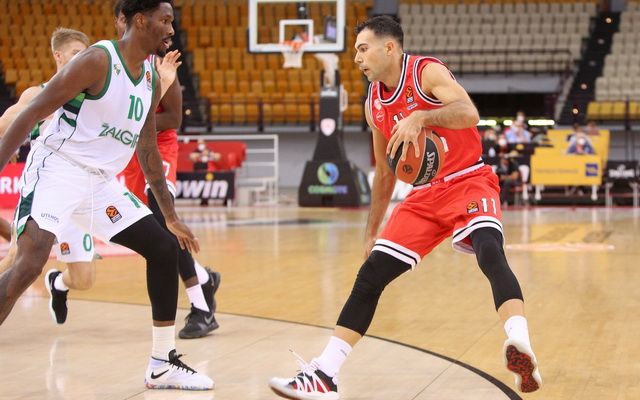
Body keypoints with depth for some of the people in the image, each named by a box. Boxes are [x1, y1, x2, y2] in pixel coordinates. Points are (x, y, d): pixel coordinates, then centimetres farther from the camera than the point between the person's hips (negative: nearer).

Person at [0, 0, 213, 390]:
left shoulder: (152, 80, 10)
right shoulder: (98, 61, -15)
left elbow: (148, 152, 20)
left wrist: (171, 217, 21)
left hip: (102, 181, 8)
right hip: (58, 169, -8)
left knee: (165, 248, 6)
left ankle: (163, 365, 15)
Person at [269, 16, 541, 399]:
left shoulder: (427, 72, -11)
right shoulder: (374, 104, 10)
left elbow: (469, 113, -30)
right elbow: (385, 174, 19)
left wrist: (420, 117, -43)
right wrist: (372, 233, 20)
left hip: (469, 182, -7)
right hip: (424, 195, 7)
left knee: (490, 252, -36)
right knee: (370, 275, 0)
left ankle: (520, 346, -51)